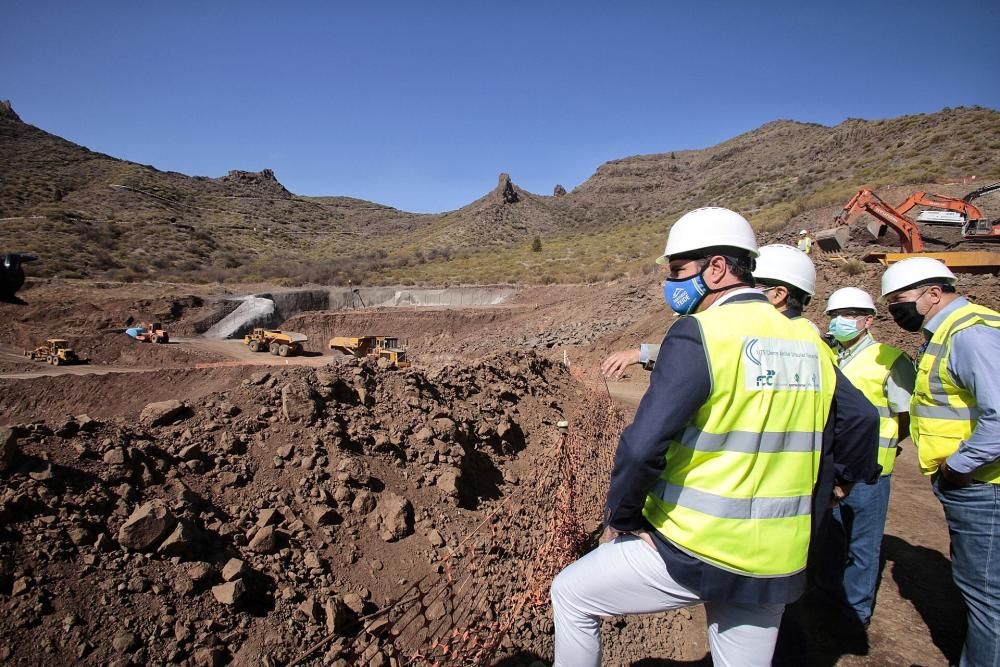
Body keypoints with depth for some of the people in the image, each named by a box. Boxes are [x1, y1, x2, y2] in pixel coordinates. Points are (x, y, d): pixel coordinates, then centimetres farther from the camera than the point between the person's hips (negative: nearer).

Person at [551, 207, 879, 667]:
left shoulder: (699, 334, -18)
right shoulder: (807, 343, 4)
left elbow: (643, 446, -25)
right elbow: (860, 417, 17)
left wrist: (620, 518, -9)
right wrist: (856, 475, 37)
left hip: (693, 553, -6)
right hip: (775, 565, 7)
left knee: (570, 595, 14)